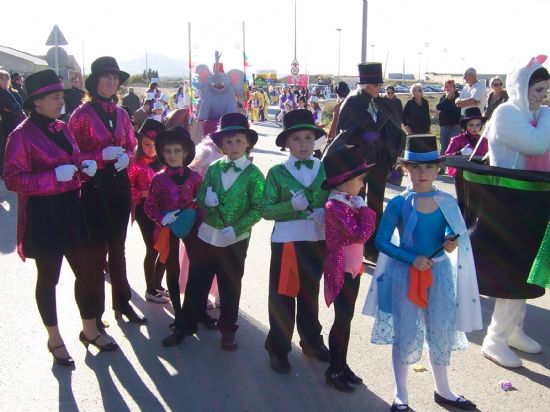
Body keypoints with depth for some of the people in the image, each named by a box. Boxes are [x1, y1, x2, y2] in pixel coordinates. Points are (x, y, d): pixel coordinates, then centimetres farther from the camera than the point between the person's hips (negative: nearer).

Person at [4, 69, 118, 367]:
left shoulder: (62, 128, 9)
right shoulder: (22, 136, -13)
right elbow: (13, 179, -16)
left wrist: (86, 164, -1)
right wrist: (53, 176, -25)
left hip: (71, 210, 7)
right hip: (43, 217, -7)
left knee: (87, 271, 12)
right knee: (48, 278, 8)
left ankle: (90, 329, 32)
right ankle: (54, 339, 27)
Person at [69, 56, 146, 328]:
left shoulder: (121, 114, 9)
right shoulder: (82, 114, -7)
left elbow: (132, 146, 16)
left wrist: (126, 156, -6)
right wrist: (102, 155, -21)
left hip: (119, 185, 5)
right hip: (94, 186, -5)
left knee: (118, 246, 14)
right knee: (98, 247, 2)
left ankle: (122, 303, 26)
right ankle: (95, 311, 16)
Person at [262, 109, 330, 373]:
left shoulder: (325, 170, 1)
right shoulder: (277, 173, -5)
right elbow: (266, 210, -8)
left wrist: (326, 213, -15)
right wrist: (291, 206, -22)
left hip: (317, 241, 3)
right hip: (286, 241, -3)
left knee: (310, 294, 20)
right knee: (283, 295, 4)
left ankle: (311, 341, 38)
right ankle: (278, 349, 20)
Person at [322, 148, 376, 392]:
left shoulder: (348, 203, 7)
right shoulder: (335, 206, -20)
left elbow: (367, 230, 12)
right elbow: (360, 234, -25)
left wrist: (363, 210, -2)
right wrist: (364, 208, -15)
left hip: (353, 269, 9)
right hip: (341, 271, -9)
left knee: (346, 318, 17)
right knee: (342, 320, 1)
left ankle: (342, 365, 30)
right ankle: (334, 371, 14)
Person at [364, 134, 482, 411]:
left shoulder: (447, 202, -3)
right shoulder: (399, 204, -11)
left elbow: (456, 234, 4)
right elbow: (381, 241, -10)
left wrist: (451, 243, -19)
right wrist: (413, 259, -18)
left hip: (440, 272, 3)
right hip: (406, 274, -3)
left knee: (442, 332, 13)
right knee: (406, 334, 5)